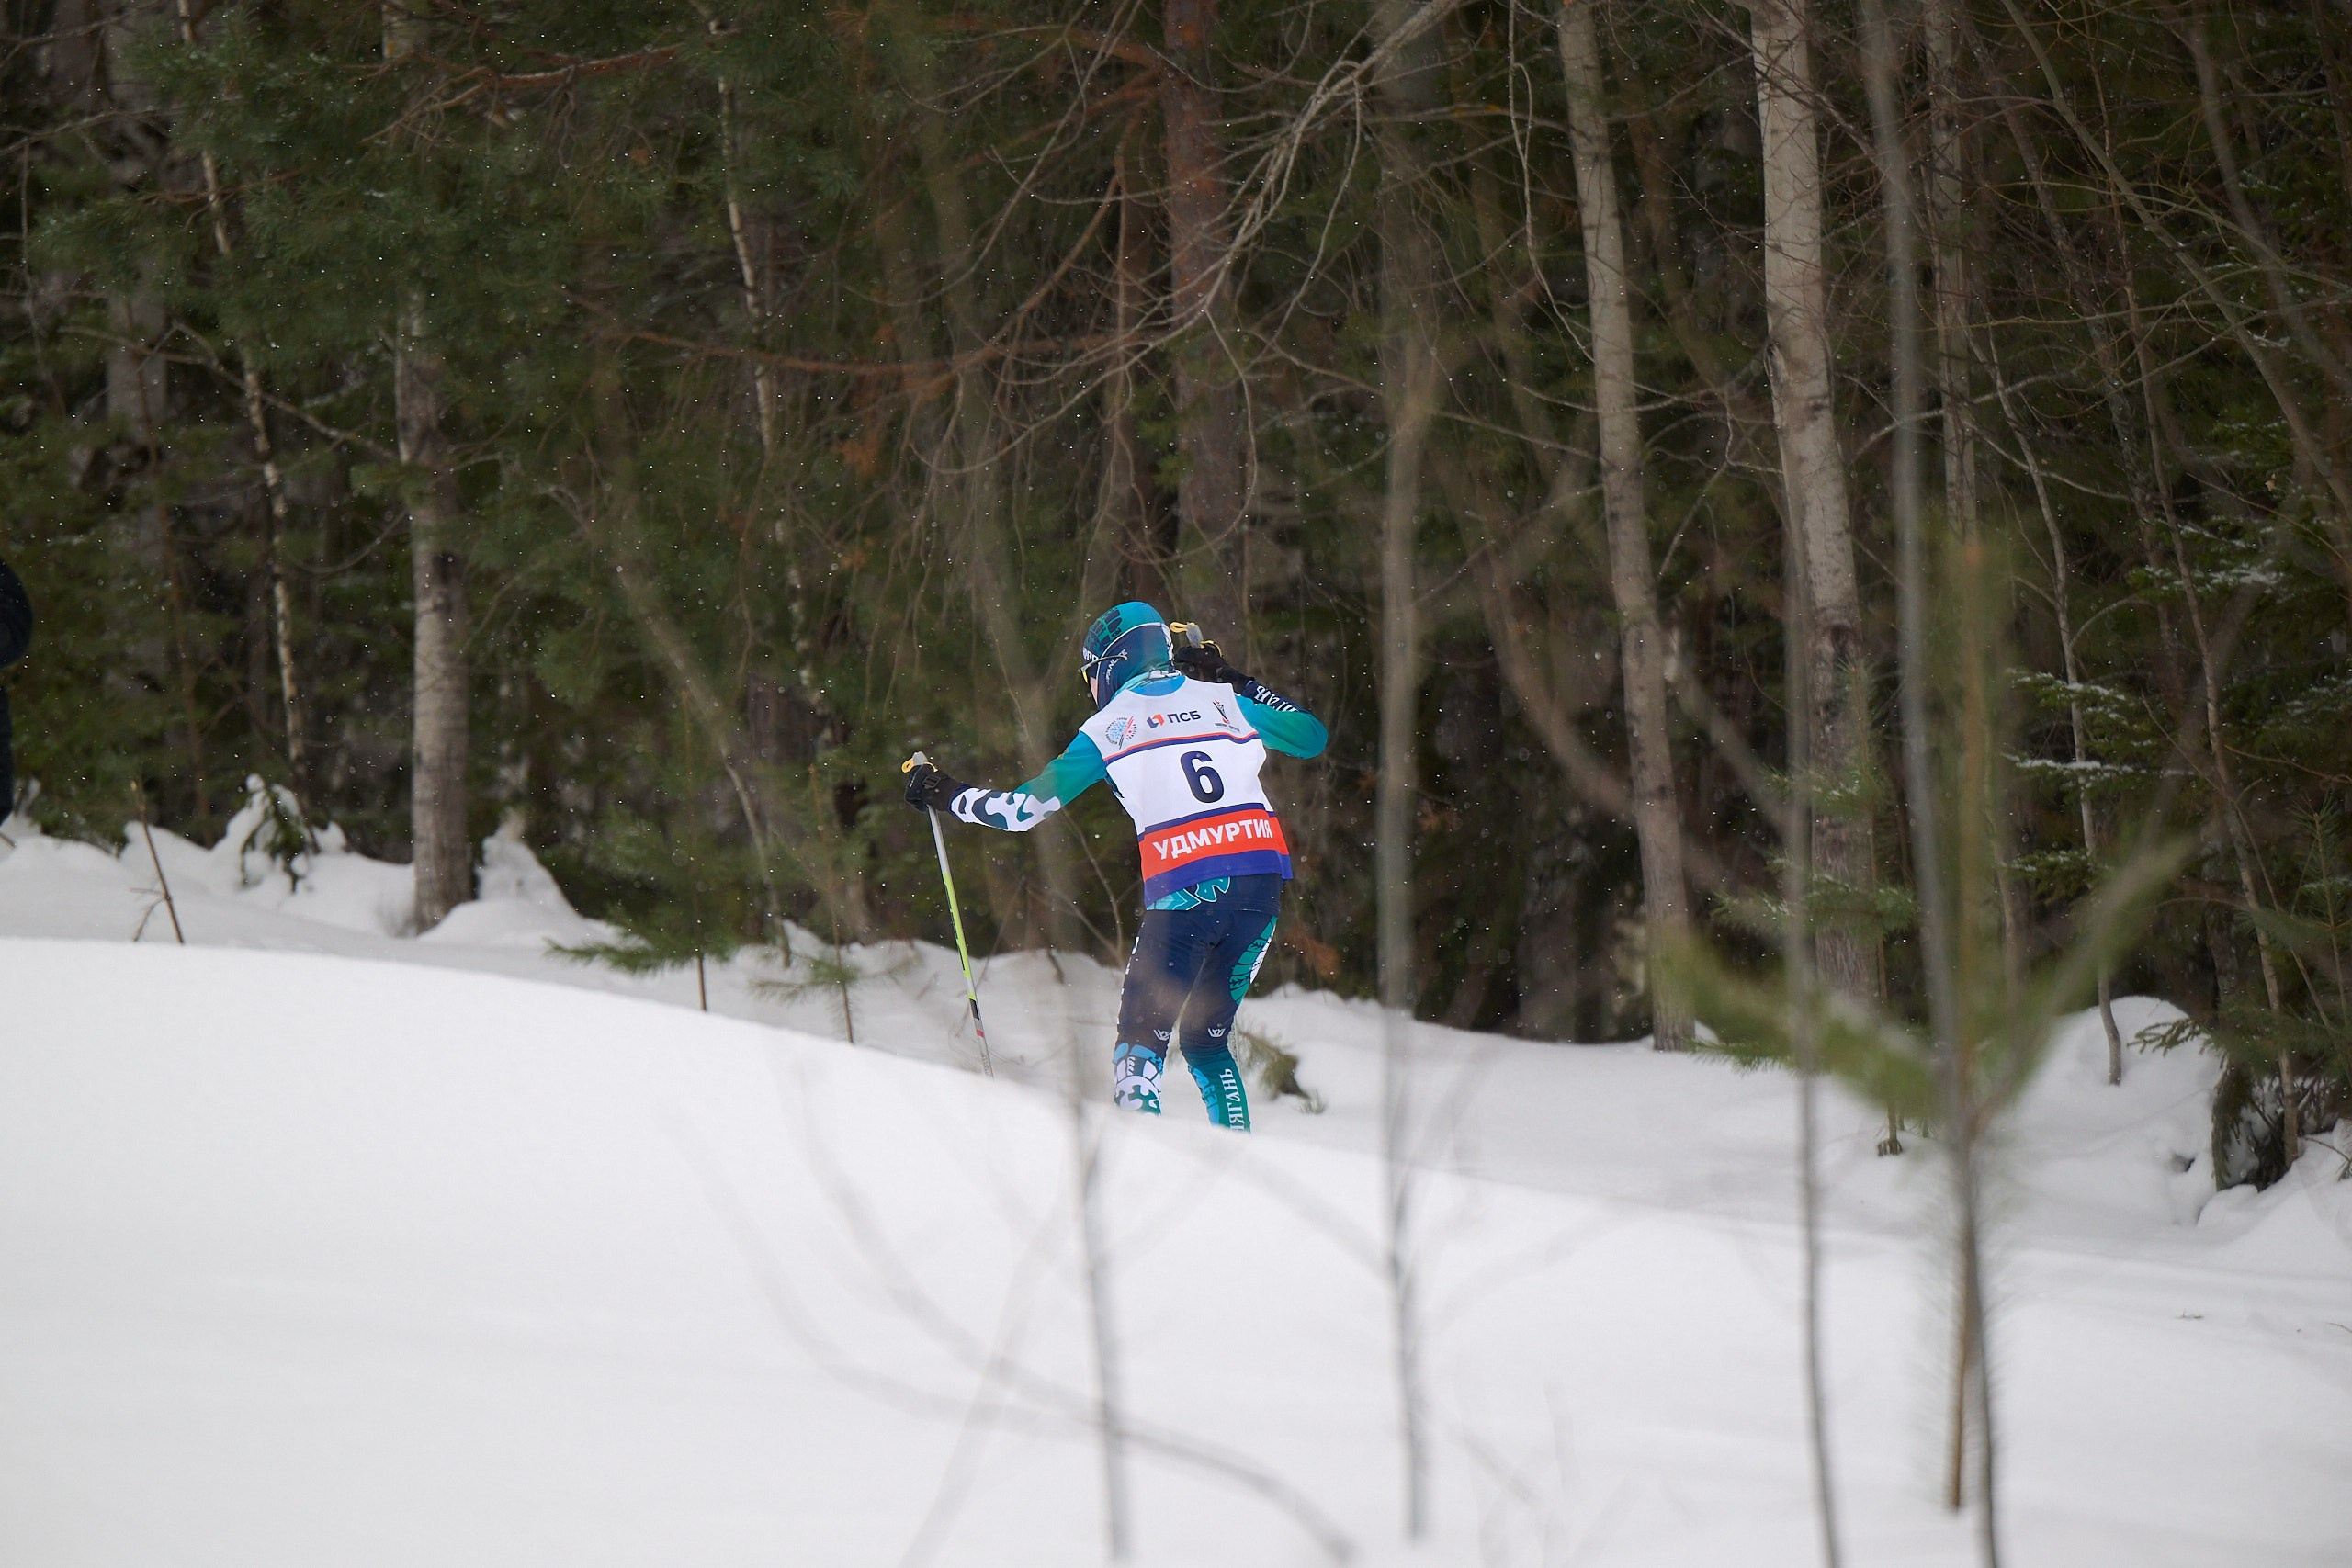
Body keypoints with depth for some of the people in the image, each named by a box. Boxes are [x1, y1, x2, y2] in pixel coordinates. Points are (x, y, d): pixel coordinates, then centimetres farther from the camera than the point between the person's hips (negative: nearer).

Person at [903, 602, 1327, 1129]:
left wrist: (945, 795, 22)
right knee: (1206, 1038, 18)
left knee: (1142, 1037, 5)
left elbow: (1025, 808, 8)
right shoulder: (1223, 700, 16)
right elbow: (1311, 735, 27)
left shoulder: (1108, 726, 8)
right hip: (1265, 875, 4)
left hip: (1185, 887, -4)